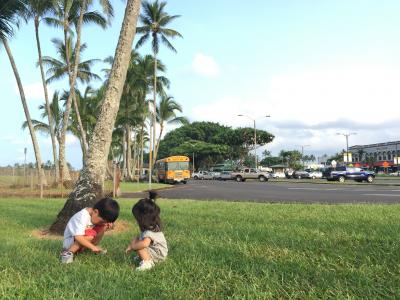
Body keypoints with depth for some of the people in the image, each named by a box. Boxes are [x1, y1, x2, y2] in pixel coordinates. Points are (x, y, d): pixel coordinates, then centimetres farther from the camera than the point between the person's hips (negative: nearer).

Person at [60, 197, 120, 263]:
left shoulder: (97, 217, -6)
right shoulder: (82, 217, -30)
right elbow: (78, 237, -38)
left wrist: (103, 229, -20)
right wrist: (92, 247, -36)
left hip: (82, 243, 7)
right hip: (70, 242, -7)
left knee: (101, 227, -10)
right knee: (90, 234, -32)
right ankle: (69, 252, -19)